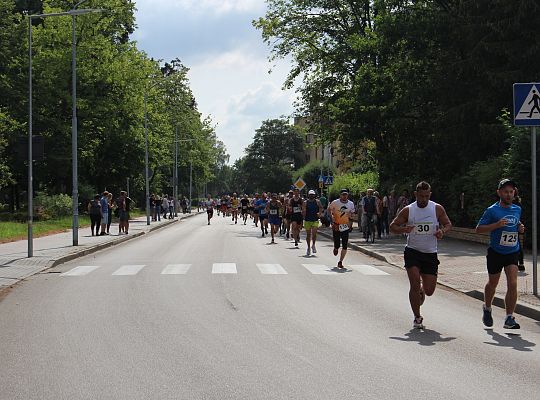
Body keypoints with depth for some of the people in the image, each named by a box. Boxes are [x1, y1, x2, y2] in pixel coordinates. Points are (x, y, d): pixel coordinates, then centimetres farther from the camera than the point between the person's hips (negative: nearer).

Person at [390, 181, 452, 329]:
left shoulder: (437, 209, -1)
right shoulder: (408, 210, -3)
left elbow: (448, 224, 9)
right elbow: (392, 226, 2)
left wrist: (442, 231, -14)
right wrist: (403, 229, -20)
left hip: (430, 253, 2)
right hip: (412, 251, -1)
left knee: (429, 290, 1)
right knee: (415, 284, -15)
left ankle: (421, 291, 40)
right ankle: (417, 317, 2)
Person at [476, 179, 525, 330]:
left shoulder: (517, 209, 6)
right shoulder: (492, 210, -9)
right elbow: (478, 229, -10)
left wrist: (521, 228, 0)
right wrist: (497, 225, -23)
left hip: (512, 253, 3)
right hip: (495, 253, -2)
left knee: (513, 284, -13)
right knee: (492, 284, 13)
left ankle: (509, 319, -8)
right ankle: (487, 309, 41)